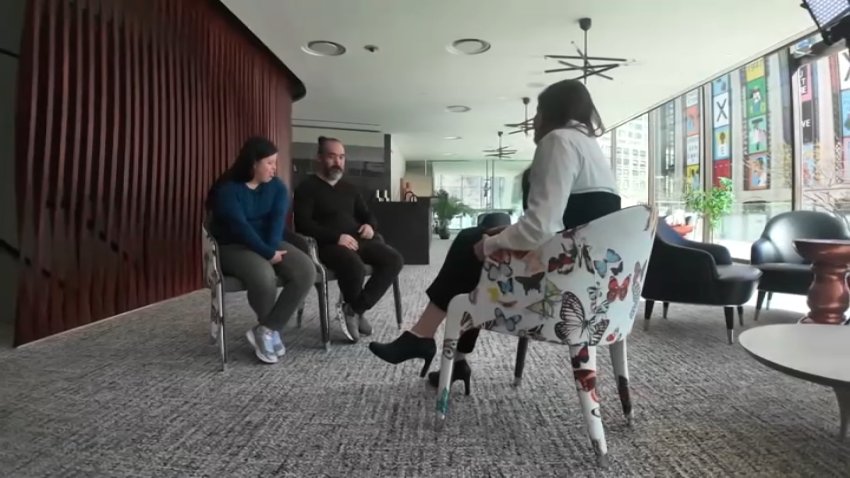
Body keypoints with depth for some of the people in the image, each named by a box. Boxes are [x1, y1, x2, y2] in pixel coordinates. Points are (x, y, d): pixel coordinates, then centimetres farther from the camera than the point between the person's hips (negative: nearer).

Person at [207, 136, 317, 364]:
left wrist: (272, 250, -24)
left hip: (270, 245, 5)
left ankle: (265, 330, -16)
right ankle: (272, 329, -6)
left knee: (307, 270, -23)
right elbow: (239, 227, -20)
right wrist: (268, 254, -25)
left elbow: (278, 219, -8)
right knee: (264, 276, -37)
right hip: (233, 247, -5)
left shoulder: (277, 186, 5)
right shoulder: (227, 189, -10)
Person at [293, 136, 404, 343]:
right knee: (355, 266, -37)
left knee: (394, 259, -17)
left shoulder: (349, 188, 22)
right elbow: (303, 224, -12)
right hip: (329, 244, -7)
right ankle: (355, 309, -4)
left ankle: (354, 310, -13)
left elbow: (367, 215, 27)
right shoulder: (307, 187, 1)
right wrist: (336, 237, -22)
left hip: (357, 239, 7)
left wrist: (370, 225, 1)